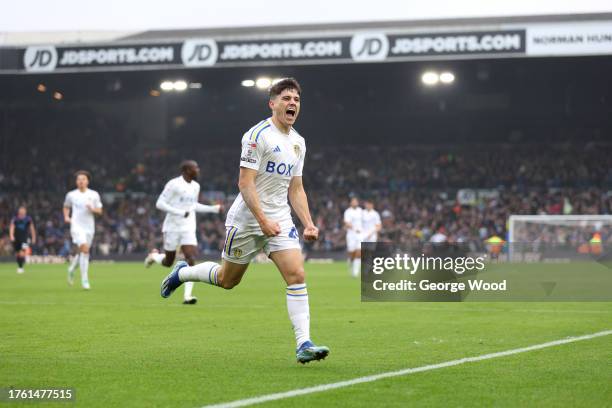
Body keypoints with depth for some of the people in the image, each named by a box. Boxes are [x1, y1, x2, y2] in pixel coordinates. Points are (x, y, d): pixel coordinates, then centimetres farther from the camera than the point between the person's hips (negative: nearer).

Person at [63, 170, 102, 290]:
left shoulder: (94, 195, 5)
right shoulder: (71, 195, 3)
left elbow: (100, 211, 7)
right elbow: (66, 207, 21)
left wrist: (93, 209, -13)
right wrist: (66, 217, 3)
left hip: (89, 227, 3)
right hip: (77, 225, -3)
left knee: (82, 252, 9)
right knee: (85, 249, -22)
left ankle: (72, 269, 41)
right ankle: (85, 280, -20)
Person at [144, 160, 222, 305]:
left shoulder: (196, 186, 9)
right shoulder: (174, 184, -13)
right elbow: (160, 203, -16)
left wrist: (214, 209, 15)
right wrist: (179, 213, -25)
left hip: (188, 229, 5)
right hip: (172, 228, -5)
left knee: (191, 260, -13)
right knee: (168, 262, 8)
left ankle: (187, 296, -14)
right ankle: (154, 256, 44)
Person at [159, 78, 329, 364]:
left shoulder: (298, 142, 10)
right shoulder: (258, 135, -14)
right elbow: (245, 182, -18)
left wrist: (308, 224, 5)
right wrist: (263, 220, -25)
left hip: (280, 220, 6)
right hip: (247, 220, -5)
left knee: (296, 275, -13)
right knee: (227, 280, 9)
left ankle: (304, 344, -16)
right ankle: (182, 273, 38)